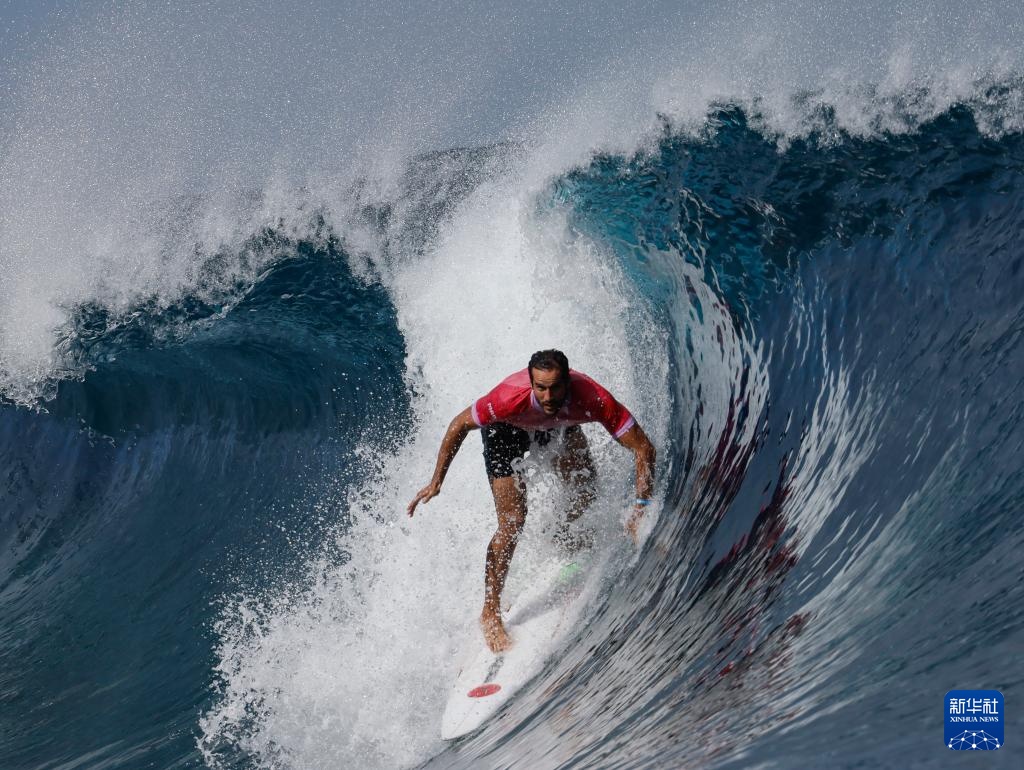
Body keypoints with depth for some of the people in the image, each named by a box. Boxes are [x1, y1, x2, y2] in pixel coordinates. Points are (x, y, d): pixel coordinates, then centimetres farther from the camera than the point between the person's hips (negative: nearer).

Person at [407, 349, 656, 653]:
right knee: (512, 522, -10)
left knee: (585, 489, -10)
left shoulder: (592, 398, -40)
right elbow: (460, 425, -25)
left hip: (560, 425, 3)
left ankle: (564, 536, 24)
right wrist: (436, 482, -24)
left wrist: (641, 507, -43)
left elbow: (643, 447, -35)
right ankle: (490, 613, 2)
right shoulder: (510, 398, -44)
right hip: (506, 430, -3)